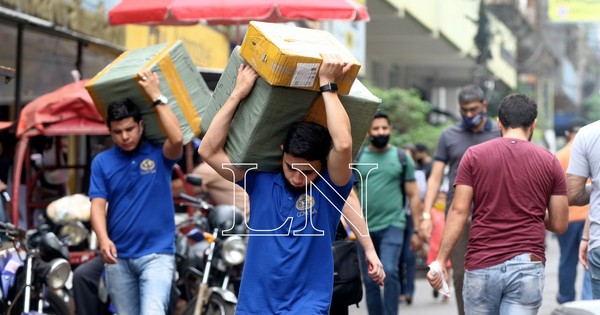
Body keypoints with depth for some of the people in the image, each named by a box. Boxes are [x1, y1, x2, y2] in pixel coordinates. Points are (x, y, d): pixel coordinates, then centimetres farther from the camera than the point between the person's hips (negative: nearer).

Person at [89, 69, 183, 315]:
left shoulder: (159, 154, 1)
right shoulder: (102, 162, 6)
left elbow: (177, 139, -21)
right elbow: (98, 205, -2)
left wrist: (156, 97, -15)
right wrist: (103, 239, -21)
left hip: (156, 254, -3)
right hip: (118, 257, 3)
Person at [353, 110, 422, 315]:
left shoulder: (402, 158, 5)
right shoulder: (358, 159, 8)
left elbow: (413, 196, 6)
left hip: (393, 225, -2)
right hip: (365, 227, 2)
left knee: (389, 271, -20)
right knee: (370, 281, 6)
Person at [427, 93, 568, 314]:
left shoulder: (474, 155, 2)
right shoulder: (549, 162, 4)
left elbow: (459, 211, -4)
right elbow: (559, 225, 6)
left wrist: (440, 261, -2)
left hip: (481, 265, 1)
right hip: (527, 265, -1)